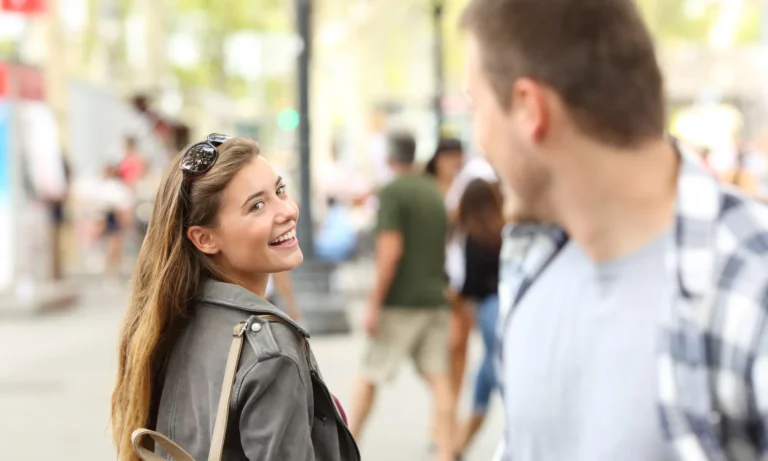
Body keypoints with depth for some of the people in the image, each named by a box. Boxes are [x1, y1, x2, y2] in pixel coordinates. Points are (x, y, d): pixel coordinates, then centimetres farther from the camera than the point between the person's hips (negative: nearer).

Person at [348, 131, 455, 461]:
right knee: (438, 377, 2)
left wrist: (375, 304, -16)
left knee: (369, 375, 6)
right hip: (434, 297, 6)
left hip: (400, 301, -6)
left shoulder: (392, 193, -10)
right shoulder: (433, 192, 12)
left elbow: (391, 250, -18)